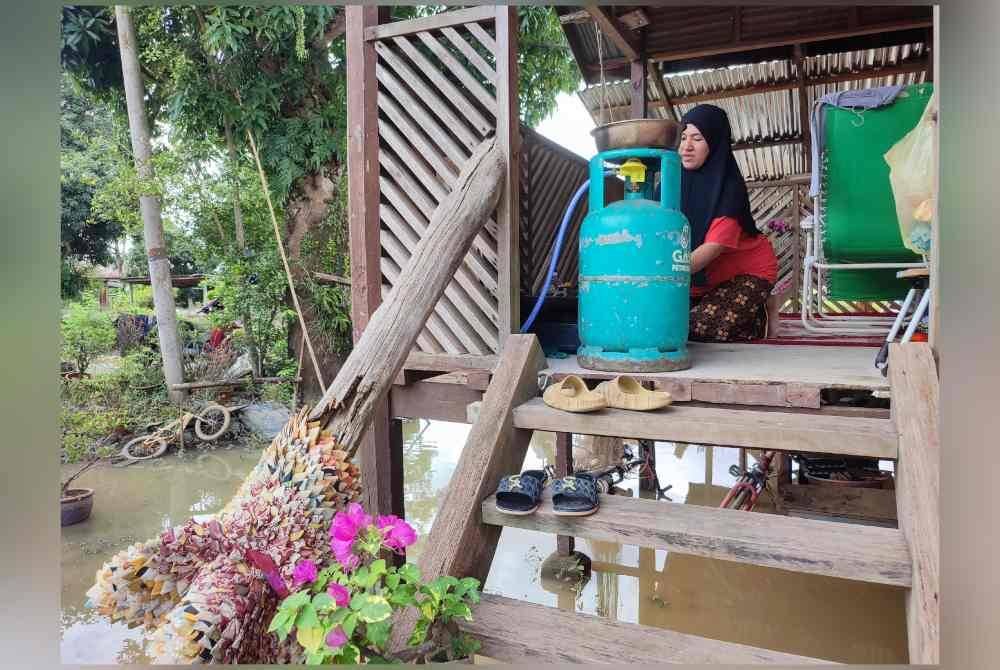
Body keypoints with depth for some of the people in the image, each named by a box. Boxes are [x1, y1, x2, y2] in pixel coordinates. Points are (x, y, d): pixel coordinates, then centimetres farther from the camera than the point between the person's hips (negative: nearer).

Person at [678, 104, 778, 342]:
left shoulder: (729, 187, -22)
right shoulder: (676, 180, -5)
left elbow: (714, 247, -33)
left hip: (747, 271, -6)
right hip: (702, 275, 6)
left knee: (700, 327, -24)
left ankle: (755, 316, 7)